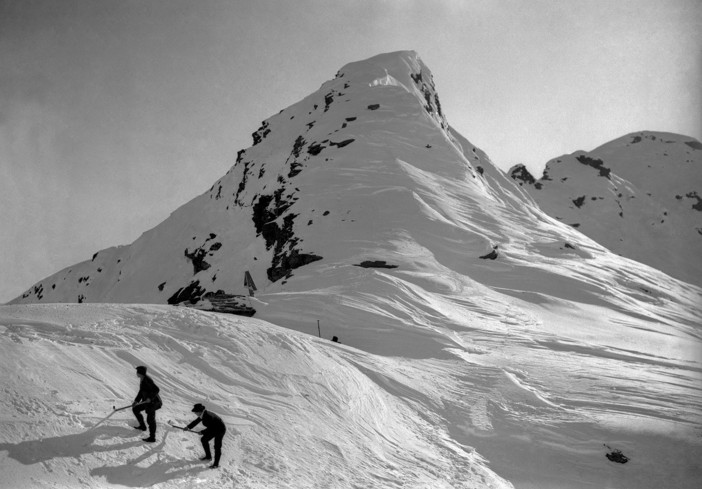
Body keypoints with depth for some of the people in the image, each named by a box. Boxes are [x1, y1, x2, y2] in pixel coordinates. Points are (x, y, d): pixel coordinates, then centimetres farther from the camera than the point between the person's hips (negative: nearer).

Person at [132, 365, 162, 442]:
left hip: (152, 402, -11)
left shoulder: (147, 380, -24)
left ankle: (152, 438, 0)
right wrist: (136, 400, 12)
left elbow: (156, 389, -28)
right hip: (147, 401, 11)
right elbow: (141, 391, 18)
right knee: (135, 409, 21)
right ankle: (142, 426, 34)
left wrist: (150, 398, -31)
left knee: (150, 419, -7)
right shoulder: (143, 380, 7)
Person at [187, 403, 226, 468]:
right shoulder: (203, 414, -8)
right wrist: (189, 427, -8)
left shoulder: (208, 416, -34)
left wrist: (202, 432, -15)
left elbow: (210, 429, -28)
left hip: (220, 430, -10)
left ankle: (216, 464, 6)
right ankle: (208, 456, 30)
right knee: (204, 439, 15)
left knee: (217, 446, -6)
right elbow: (197, 421, 4)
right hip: (214, 429, 10)